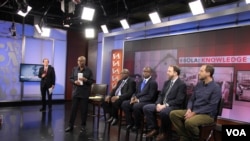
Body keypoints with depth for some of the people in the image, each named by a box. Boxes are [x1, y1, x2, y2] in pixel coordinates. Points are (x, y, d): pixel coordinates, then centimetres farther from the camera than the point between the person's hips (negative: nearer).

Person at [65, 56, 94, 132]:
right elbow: (70, 78, 9)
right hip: (76, 92, 2)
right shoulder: (74, 69, 8)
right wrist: (75, 81, -12)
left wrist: (86, 80, -19)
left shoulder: (89, 70, 1)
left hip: (85, 93, -2)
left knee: (84, 110, 5)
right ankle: (70, 125, 14)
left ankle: (83, 126, 17)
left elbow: (92, 81, -1)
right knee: (73, 109, 5)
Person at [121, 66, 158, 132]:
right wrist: (133, 97, -4)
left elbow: (150, 96, -16)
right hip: (138, 100, 8)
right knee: (124, 103, -11)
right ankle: (130, 122, -1)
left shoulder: (153, 82, -8)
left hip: (148, 102, -8)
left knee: (136, 106, -35)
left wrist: (139, 100, -21)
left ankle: (137, 125, -11)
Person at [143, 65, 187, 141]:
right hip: (162, 105, 8)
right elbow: (161, 95, 14)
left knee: (163, 112, -38)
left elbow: (179, 100, -16)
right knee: (146, 108, -9)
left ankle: (163, 132, -11)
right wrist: (158, 104, -7)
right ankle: (154, 129, 0)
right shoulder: (166, 82, 16)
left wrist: (165, 105, -21)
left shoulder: (181, 84, -8)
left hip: (174, 106, -7)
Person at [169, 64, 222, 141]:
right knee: (173, 114, -9)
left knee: (189, 122, -35)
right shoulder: (199, 84, 10)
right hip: (193, 111, 7)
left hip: (207, 114, -7)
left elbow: (211, 106, -18)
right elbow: (191, 99, 13)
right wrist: (189, 109, -8)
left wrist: (194, 113, -20)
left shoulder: (216, 87, -12)